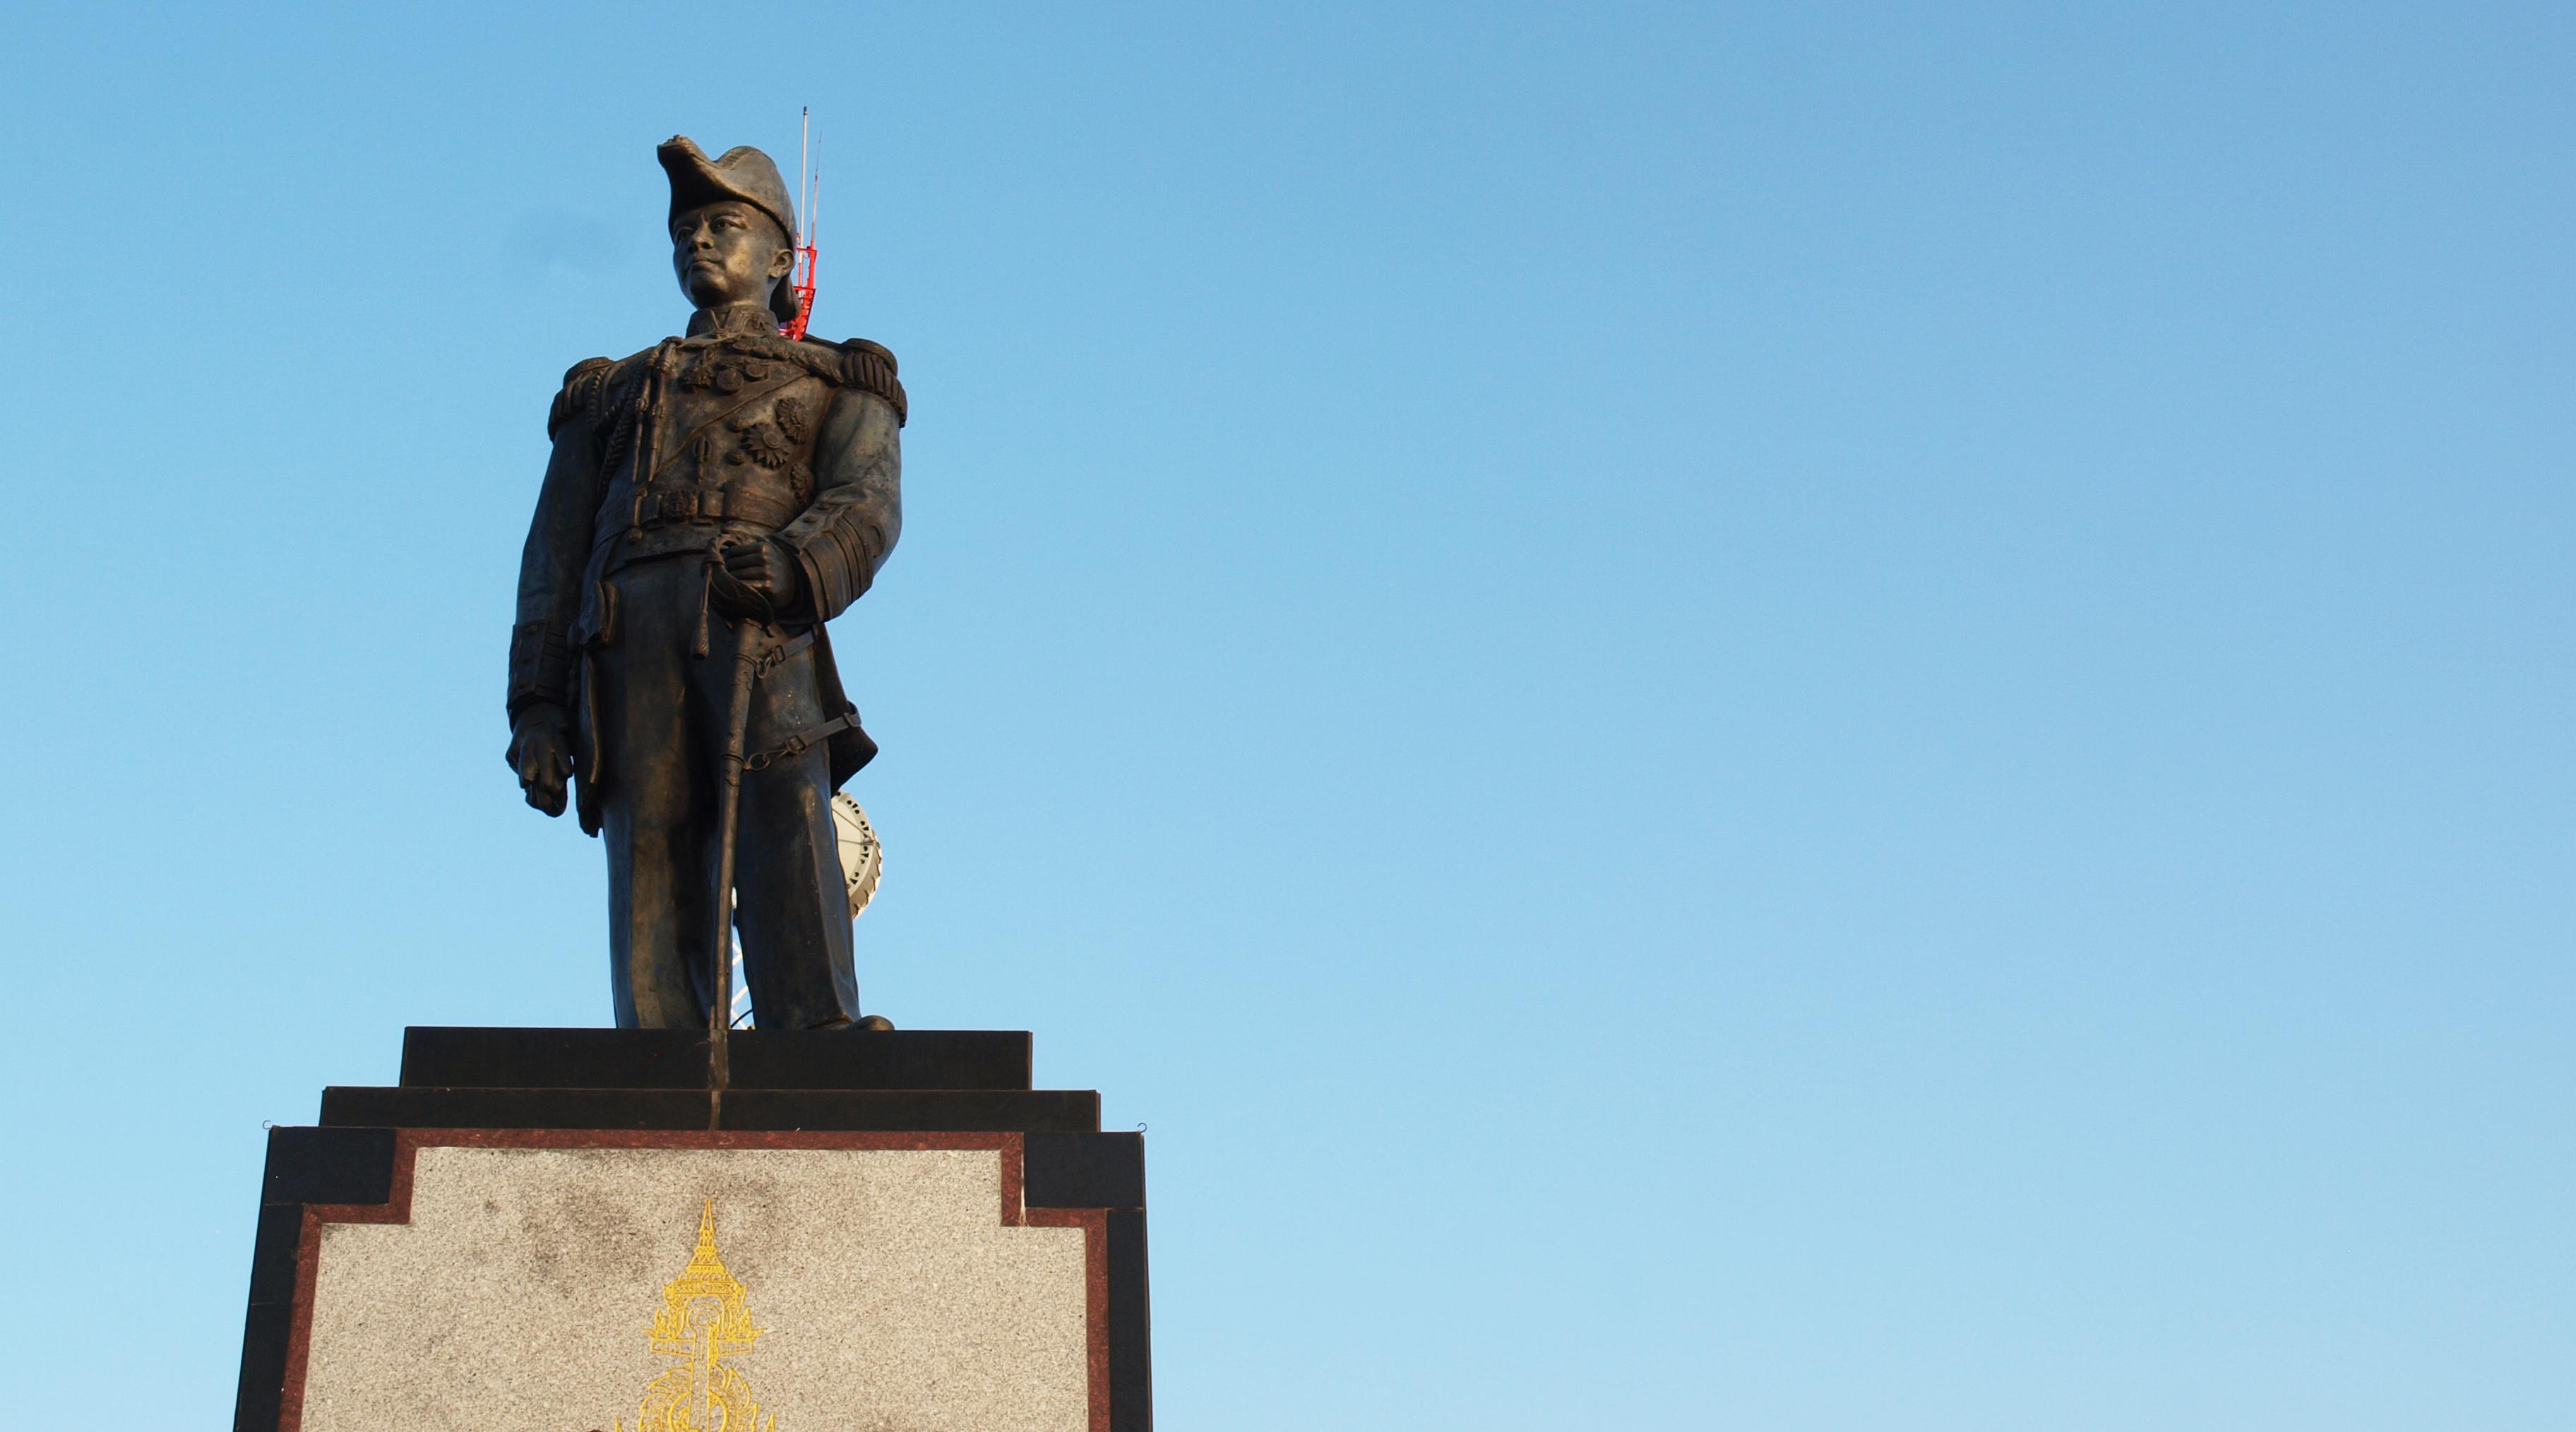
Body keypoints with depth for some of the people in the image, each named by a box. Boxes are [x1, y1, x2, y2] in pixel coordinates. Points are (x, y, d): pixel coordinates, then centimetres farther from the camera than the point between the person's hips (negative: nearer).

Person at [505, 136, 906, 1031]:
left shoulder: (838, 385, 27)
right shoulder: (612, 396, 36)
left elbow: (868, 505, 5)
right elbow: (555, 553, 24)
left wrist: (793, 564, -19)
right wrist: (536, 706, 8)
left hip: (762, 617, -2)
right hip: (628, 615, 2)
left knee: (785, 802, -25)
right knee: (651, 853, -13)